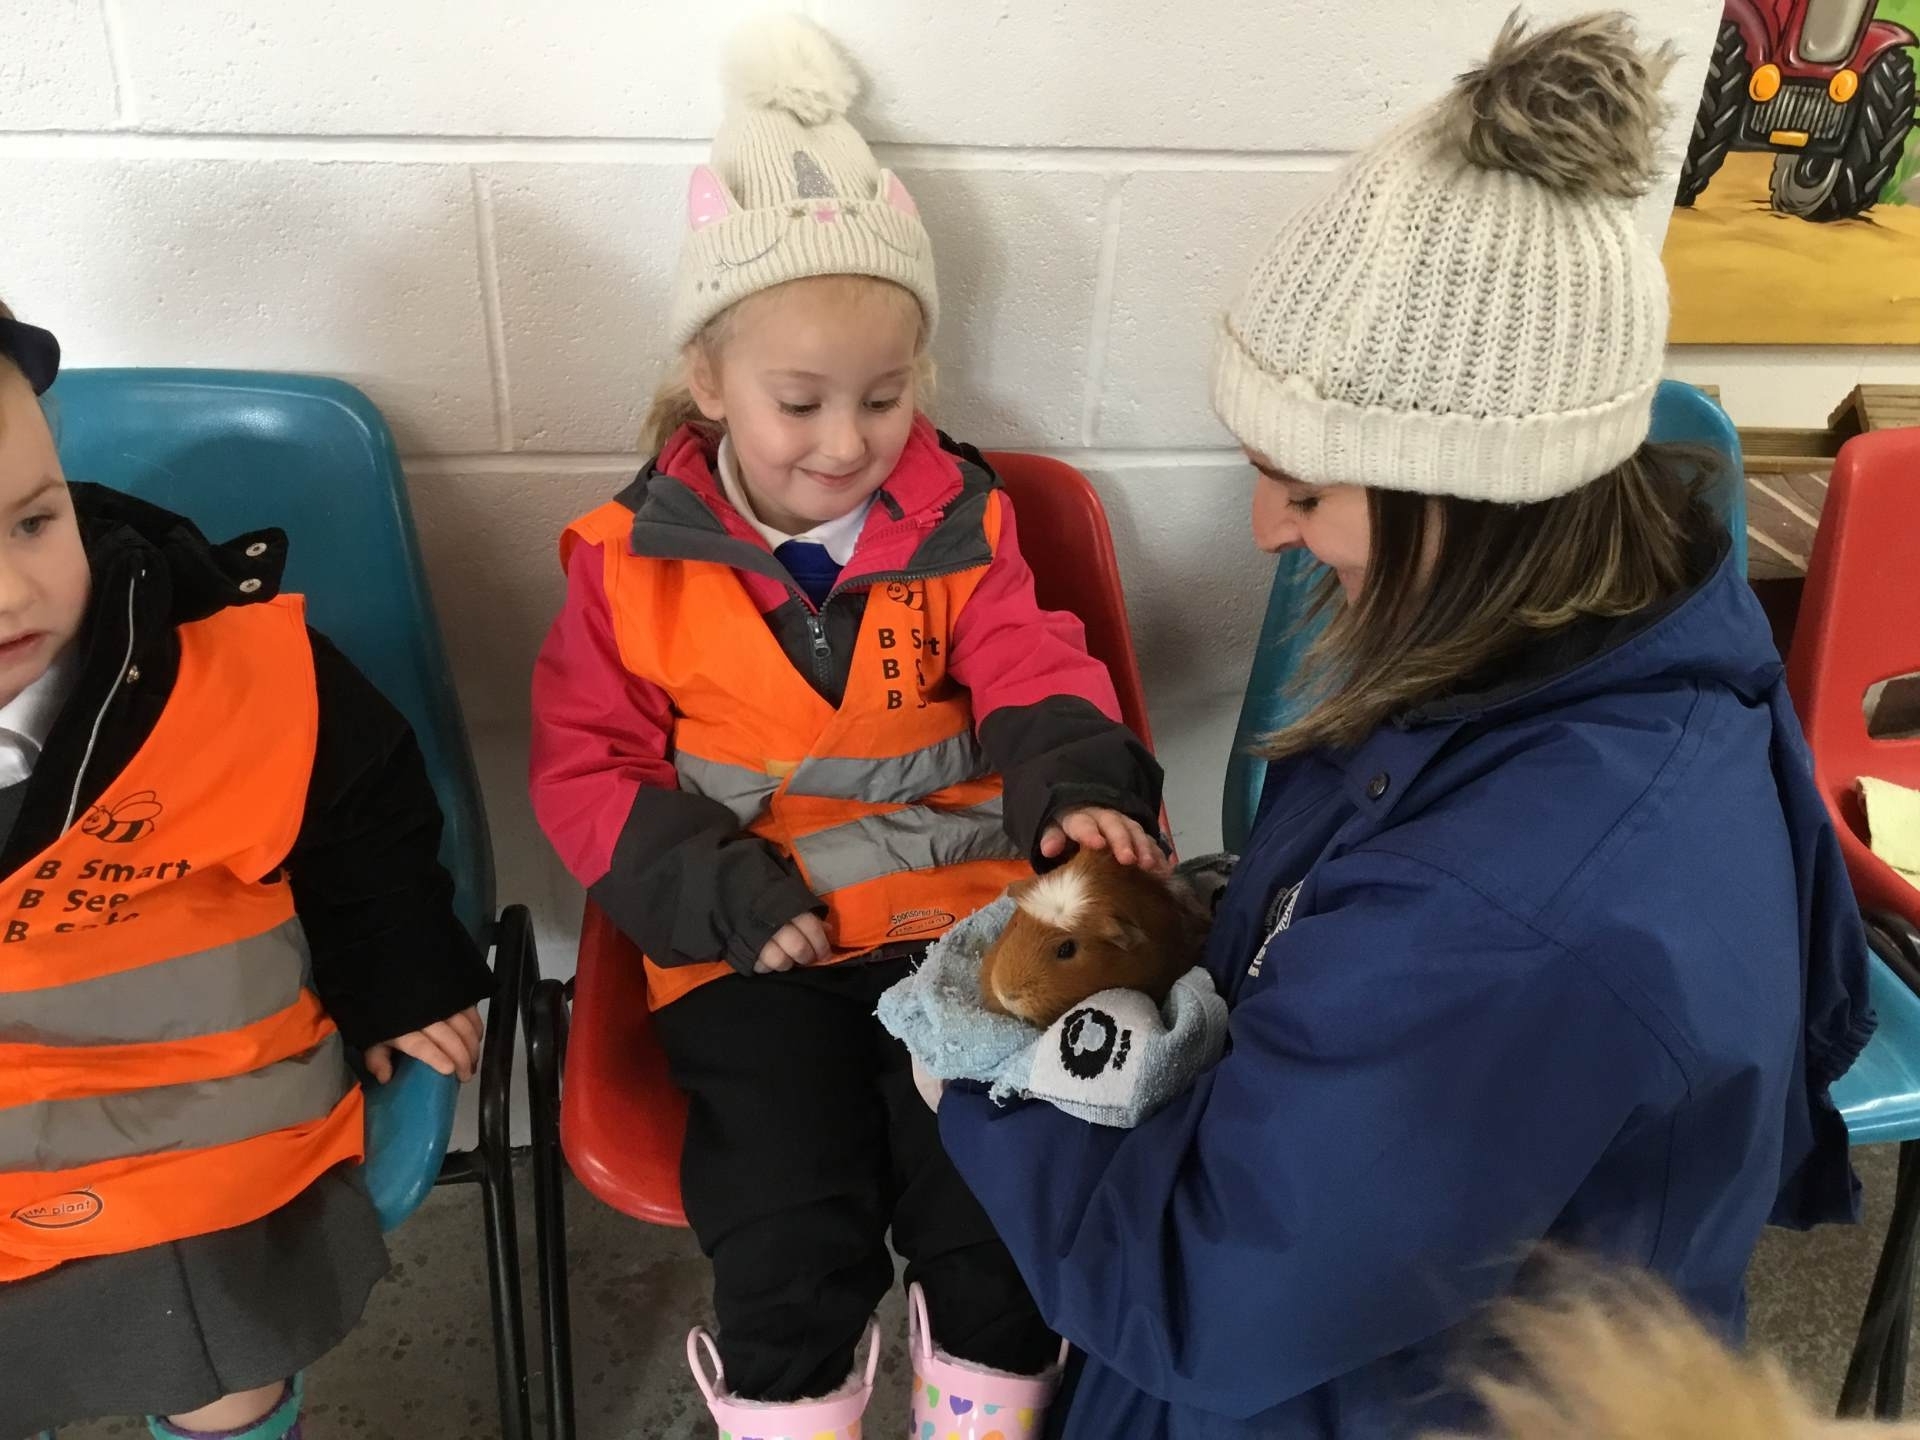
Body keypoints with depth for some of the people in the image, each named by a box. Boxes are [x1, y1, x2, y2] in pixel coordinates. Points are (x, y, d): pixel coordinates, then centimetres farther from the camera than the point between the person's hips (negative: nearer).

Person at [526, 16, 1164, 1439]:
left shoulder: (962, 524, 2)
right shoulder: (637, 561, -1)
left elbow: (1036, 682, 1)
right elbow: (585, 764, 1)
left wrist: (1078, 787, -23)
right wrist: (726, 899, -13)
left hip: (960, 920, 1)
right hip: (752, 950, -1)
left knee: (998, 1223, -7)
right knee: (791, 1241, -13)